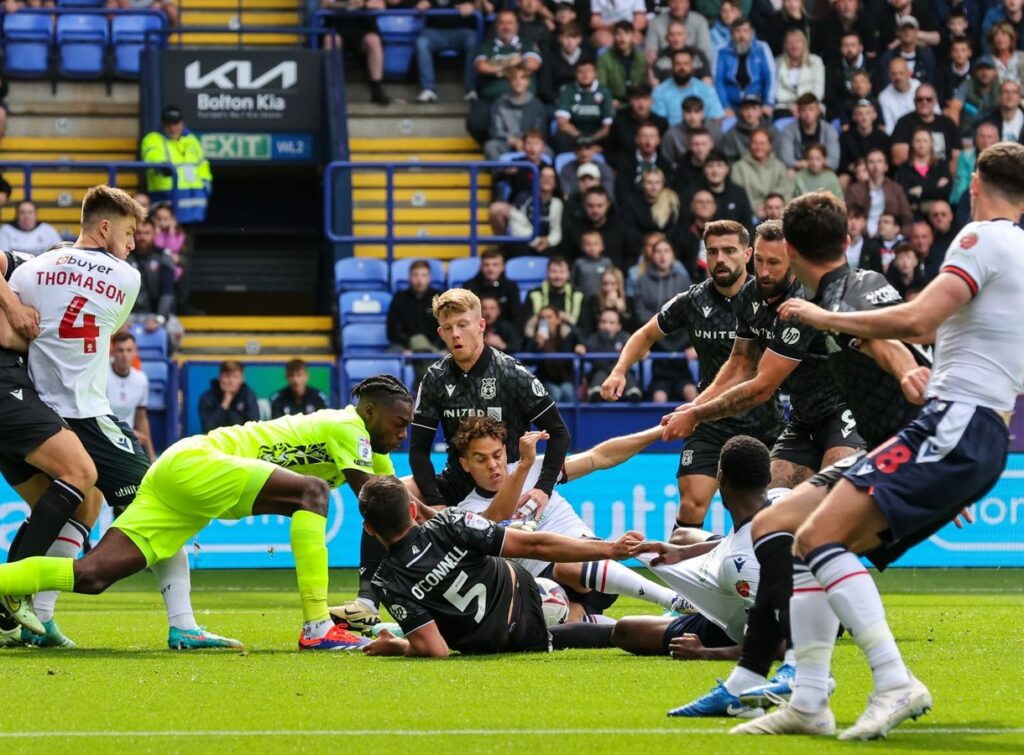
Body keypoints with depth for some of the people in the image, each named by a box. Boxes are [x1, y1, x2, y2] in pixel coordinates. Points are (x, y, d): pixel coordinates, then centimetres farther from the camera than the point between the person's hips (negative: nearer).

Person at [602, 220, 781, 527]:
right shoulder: (692, 302, -1)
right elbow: (647, 335, 14)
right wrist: (619, 371, -2)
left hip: (764, 420, 0)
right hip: (711, 420, 1)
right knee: (691, 504, -12)